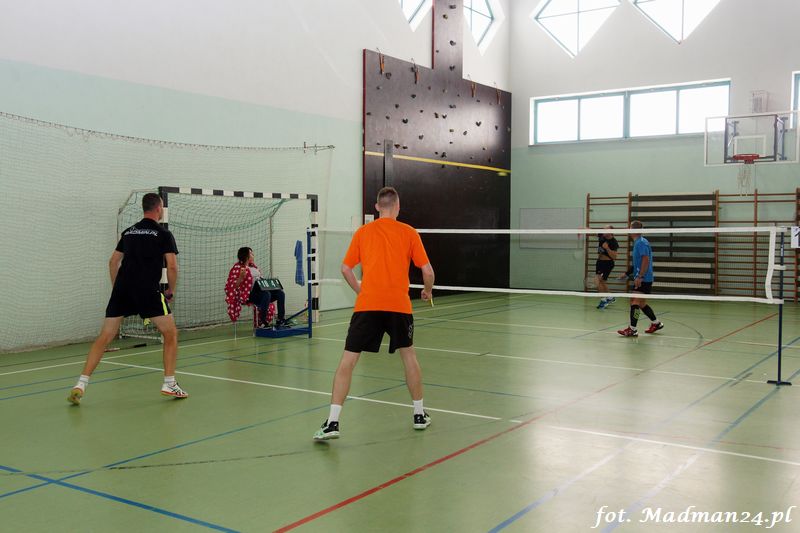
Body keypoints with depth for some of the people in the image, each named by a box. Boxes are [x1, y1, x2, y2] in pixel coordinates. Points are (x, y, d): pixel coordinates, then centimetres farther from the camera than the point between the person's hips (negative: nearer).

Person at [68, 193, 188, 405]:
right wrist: (171, 291, 7)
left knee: (104, 337, 8)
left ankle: (80, 385, 2)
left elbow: (113, 262, 21)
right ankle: (169, 384, 5)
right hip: (148, 290, -5)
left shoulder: (128, 232, 20)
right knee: (171, 333, 8)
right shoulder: (163, 234, 3)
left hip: (121, 289, 5)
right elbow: (172, 266, -6)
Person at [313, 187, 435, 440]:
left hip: (367, 305, 0)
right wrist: (428, 291, 21)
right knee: (409, 355, 20)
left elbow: (345, 269, 8)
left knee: (347, 362, 1)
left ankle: (332, 422, -7)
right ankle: (419, 415, 29)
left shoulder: (362, 232, 8)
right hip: (399, 305, 0)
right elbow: (427, 271, 2)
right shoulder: (409, 233, 5)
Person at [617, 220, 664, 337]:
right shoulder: (638, 242, 16)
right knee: (642, 303, 18)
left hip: (643, 280, -10)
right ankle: (656, 323, 30)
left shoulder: (641, 243, -15)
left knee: (635, 302, -12)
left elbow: (646, 260, -23)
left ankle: (632, 329, -12)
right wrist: (627, 273, 26)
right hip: (643, 279, 10)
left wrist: (640, 277, -27)